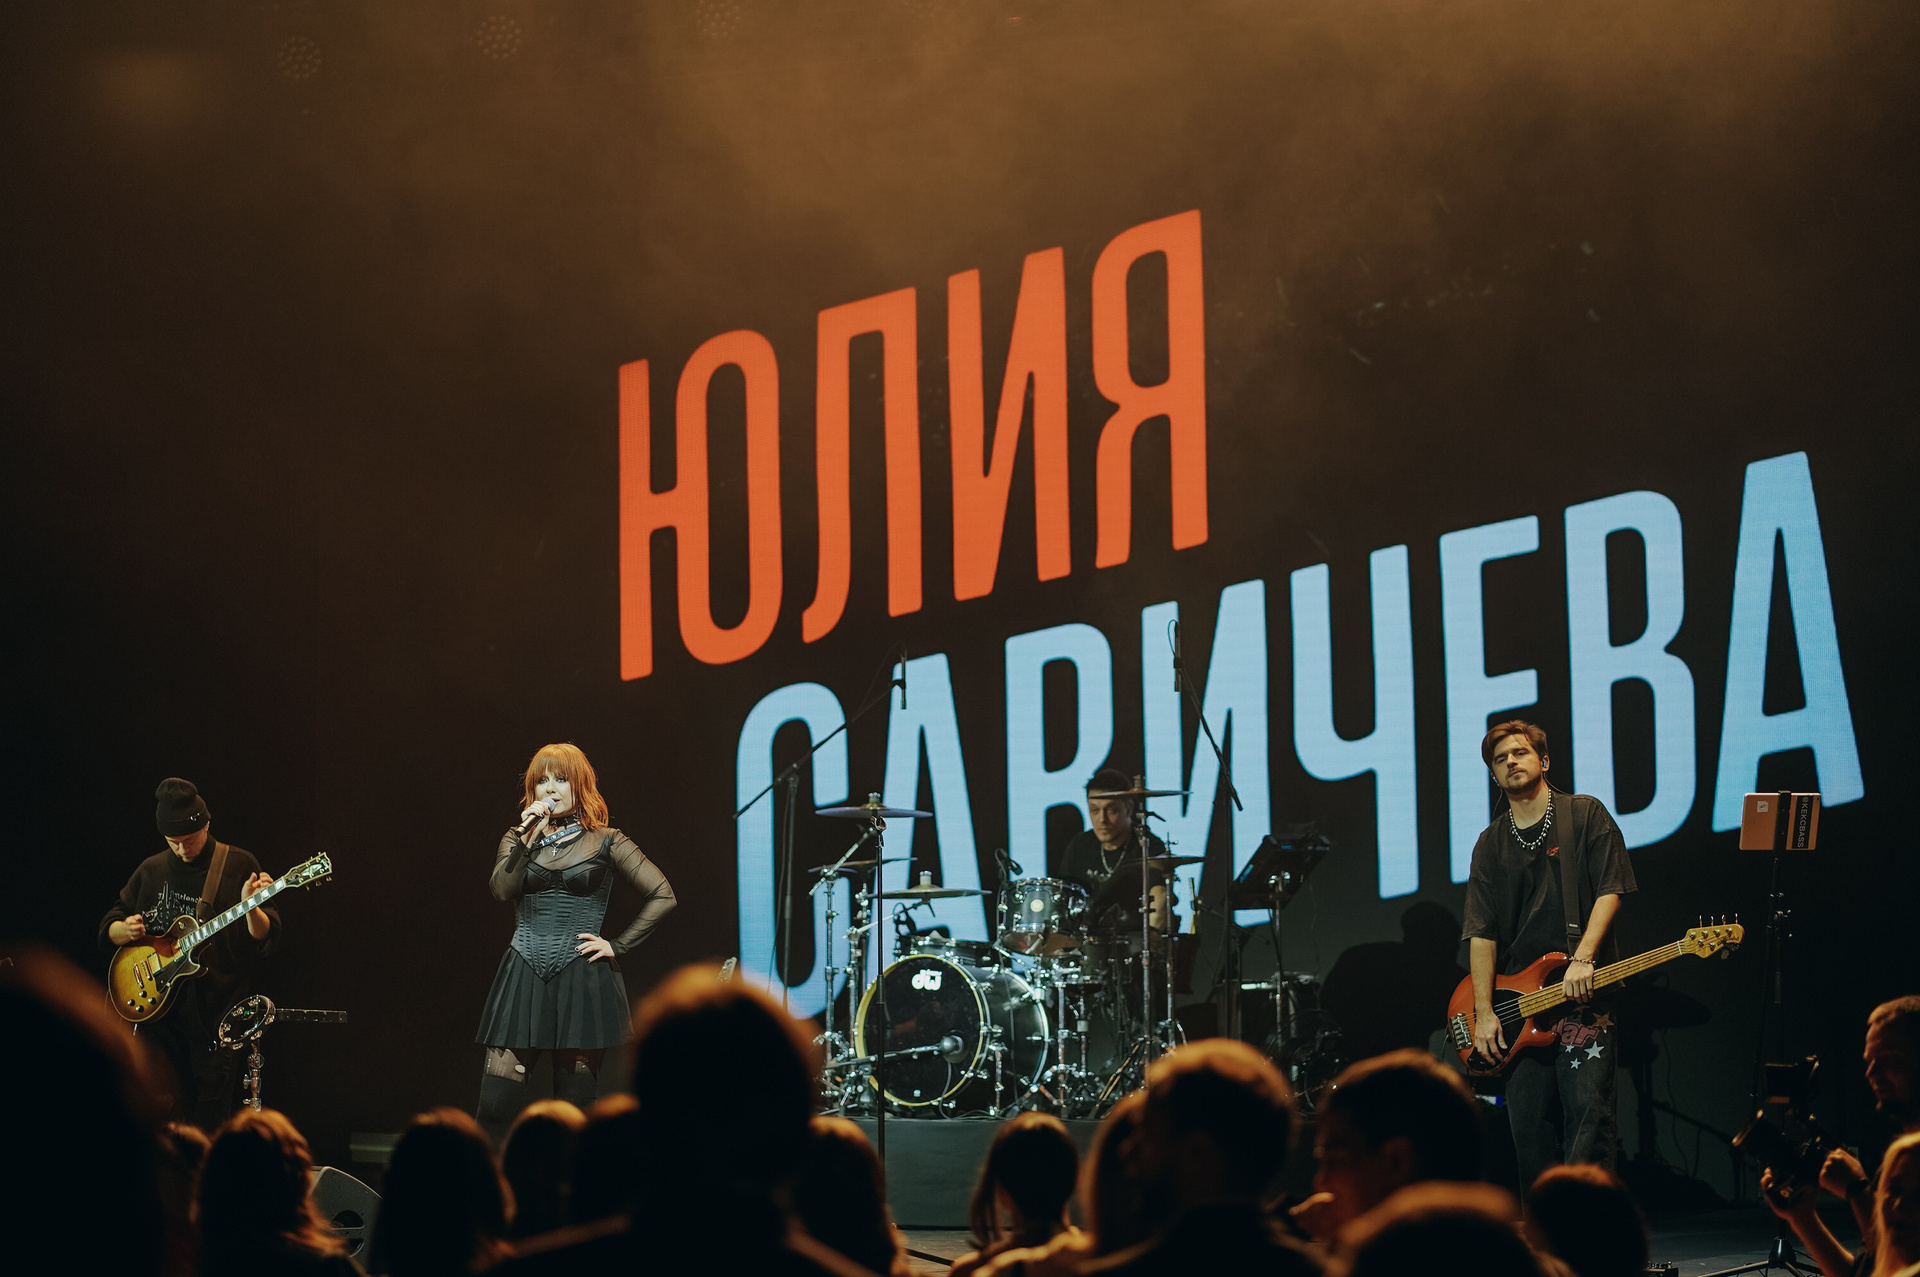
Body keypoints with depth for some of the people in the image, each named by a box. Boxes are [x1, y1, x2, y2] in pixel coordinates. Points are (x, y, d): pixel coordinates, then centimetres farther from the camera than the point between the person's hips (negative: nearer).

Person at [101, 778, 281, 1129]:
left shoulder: (238, 866, 1)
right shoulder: (151, 870, 12)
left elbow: (265, 939, -4)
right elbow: (108, 929, 18)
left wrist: (250, 907, -24)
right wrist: (125, 930, -4)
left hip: (216, 1013, -3)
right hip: (158, 1010, 3)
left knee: (211, 1121, -2)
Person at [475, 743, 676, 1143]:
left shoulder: (605, 842, 5)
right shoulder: (518, 840, 14)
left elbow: (663, 897, 2)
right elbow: (502, 889, -5)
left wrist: (617, 946, -1)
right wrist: (529, 837, -11)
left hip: (581, 978, -2)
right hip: (523, 976, 2)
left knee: (574, 1106, 0)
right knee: (496, 1101, -8)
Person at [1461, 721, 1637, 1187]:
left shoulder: (1585, 815, 5)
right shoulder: (1491, 845, 13)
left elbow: (1610, 890, -3)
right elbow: (1481, 932, 7)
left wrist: (1583, 960, -17)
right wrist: (1483, 1012, -2)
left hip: (1582, 997, -4)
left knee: (1588, 1113, -14)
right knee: (1530, 1128, 2)